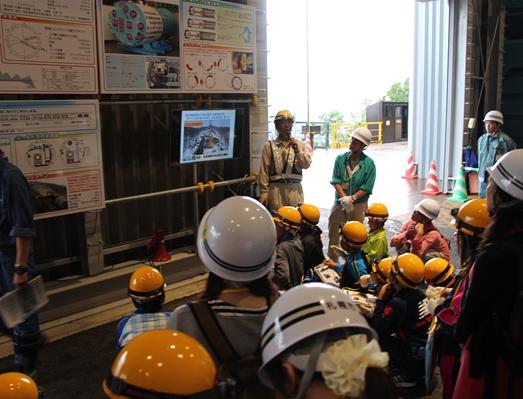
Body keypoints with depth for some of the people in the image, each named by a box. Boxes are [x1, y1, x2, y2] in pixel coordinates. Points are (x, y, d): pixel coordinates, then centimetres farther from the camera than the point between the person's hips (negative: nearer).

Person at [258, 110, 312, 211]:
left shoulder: (300, 145, 11)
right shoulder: (269, 146, 4)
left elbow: (306, 164, 0)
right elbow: (264, 171, 1)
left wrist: (298, 151, -16)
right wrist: (264, 192, -3)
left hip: (295, 189, 2)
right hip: (276, 189, -2)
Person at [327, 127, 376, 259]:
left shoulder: (369, 163, -7)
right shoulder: (341, 159, -1)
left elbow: (367, 188, -9)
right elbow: (336, 181, -5)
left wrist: (352, 198, -19)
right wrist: (344, 198, -17)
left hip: (359, 203, -3)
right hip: (340, 202, 3)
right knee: (333, 230, 9)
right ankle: (331, 259, 25)